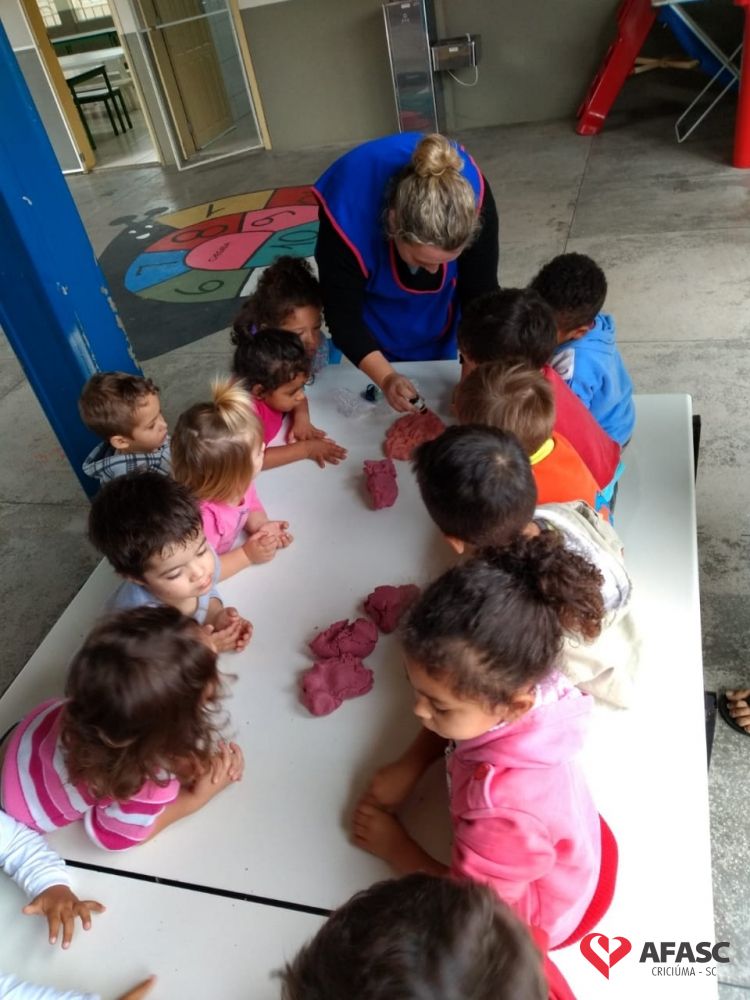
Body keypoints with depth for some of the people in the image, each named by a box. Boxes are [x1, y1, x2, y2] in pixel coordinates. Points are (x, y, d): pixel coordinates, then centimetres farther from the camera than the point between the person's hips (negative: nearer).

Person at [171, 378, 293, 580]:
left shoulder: (238, 483, -15)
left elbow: (252, 507, 5)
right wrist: (247, 556, -27)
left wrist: (261, 527, -14)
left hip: (228, 551, 7)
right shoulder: (202, 516, -36)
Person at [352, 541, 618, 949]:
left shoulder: (507, 808, -47)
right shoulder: (516, 682, -30)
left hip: (546, 914, -6)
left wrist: (393, 847, -15)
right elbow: (452, 720, -3)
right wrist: (408, 766, -14)